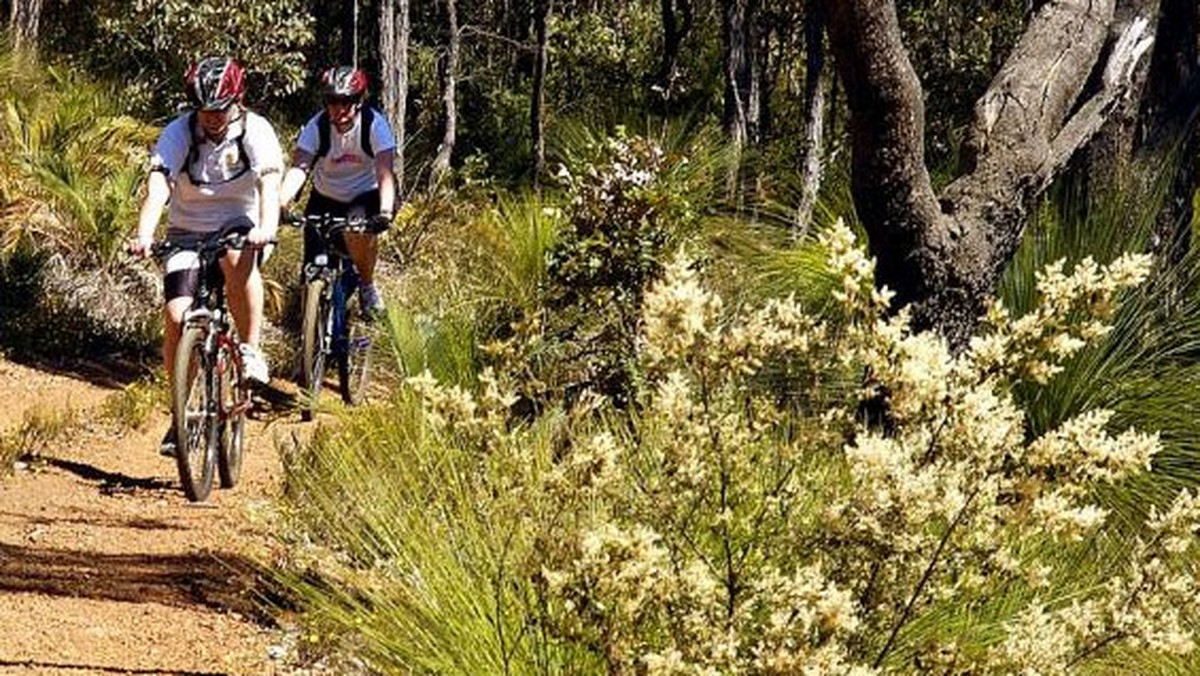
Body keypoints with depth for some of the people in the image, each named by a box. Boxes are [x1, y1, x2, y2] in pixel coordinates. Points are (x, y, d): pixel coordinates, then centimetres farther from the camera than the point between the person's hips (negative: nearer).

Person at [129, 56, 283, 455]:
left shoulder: (256, 131, -14)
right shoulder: (178, 133, -12)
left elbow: (269, 183, -28)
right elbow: (158, 185, -26)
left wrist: (266, 228, -48)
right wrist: (144, 235, -43)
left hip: (239, 224, -2)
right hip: (188, 231, 2)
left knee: (237, 258, -38)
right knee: (176, 315, -14)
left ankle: (250, 351, -24)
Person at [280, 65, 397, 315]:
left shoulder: (374, 124, -22)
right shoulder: (317, 126, -18)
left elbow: (385, 173, -32)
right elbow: (298, 168, -29)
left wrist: (385, 211, -50)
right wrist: (278, 203, -48)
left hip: (365, 198, -2)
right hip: (325, 200, 2)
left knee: (358, 230, -34)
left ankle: (368, 284, -6)